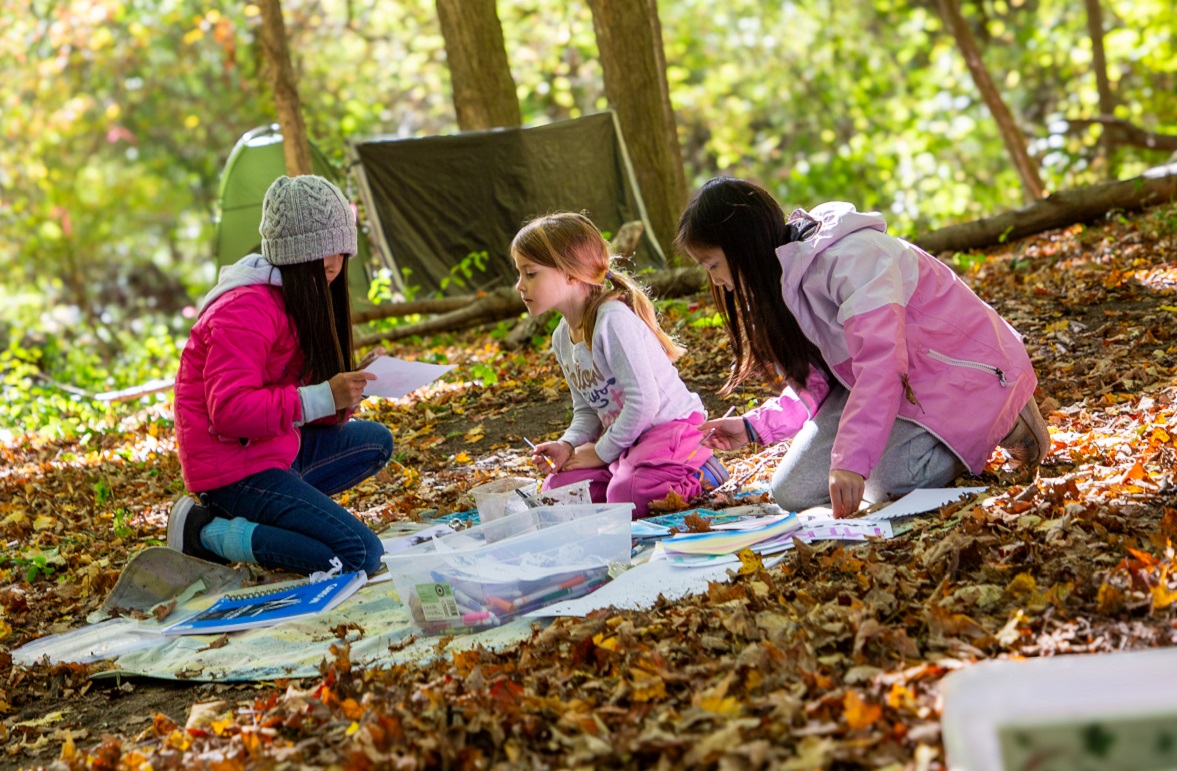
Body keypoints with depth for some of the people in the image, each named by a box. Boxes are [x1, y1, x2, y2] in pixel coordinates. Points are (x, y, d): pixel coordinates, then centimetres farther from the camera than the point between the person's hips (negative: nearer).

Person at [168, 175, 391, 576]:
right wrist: (322, 398, -30)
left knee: (375, 441, 16)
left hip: (275, 450, 10)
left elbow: (303, 391, 10)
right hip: (235, 470, -10)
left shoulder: (302, 299, 11)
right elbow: (229, 410, -27)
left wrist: (350, 384, -11)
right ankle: (208, 532, -8)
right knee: (361, 554, -17)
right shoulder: (245, 310, -20)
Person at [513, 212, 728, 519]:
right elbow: (587, 410, 14)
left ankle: (699, 475, -1)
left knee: (625, 500, -30)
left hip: (670, 427, -9)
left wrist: (602, 451, -17)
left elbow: (643, 400, -26)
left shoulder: (613, 320, -23)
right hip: (627, 441, 10)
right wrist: (567, 445, -6)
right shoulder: (562, 338, 7)